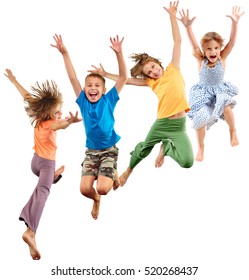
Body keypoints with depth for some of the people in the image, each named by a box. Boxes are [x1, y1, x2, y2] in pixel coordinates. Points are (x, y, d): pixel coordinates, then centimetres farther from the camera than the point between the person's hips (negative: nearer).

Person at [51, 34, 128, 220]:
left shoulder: (109, 100, -7)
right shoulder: (83, 102, -2)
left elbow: (124, 77, -14)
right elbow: (73, 78, -8)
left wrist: (118, 53, -25)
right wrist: (65, 53, -16)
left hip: (109, 149, -2)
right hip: (91, 150, 3)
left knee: (103, 188, -17)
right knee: (85, 188, -11)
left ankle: (114, 174, 19)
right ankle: (96, 200, 26)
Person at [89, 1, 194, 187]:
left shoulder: (173, 70, 6)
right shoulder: (152, 83, 10)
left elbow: (177, 41, 4)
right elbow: (127, 80, 13)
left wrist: (172, 16, 1)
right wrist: (105, 74, 12)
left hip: (179, 126, -2)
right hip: (161, 124, 2)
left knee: (187, 162, -16)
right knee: (144, 149, 18)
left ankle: (166, 147, 17)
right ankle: (129, 170, 50)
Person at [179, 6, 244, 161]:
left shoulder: (222, 58, -14)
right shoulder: (201, 60, -15)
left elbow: (232, 42, -24)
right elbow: (194, 45, -30)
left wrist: (235, 23, -37)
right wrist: (188, 27, -45)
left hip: (220, 90, 0)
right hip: (203, 93, 1)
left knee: (226, 107, -31)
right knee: (200, 120, -9)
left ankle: (233, 131, -3)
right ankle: (201, 148, 15)